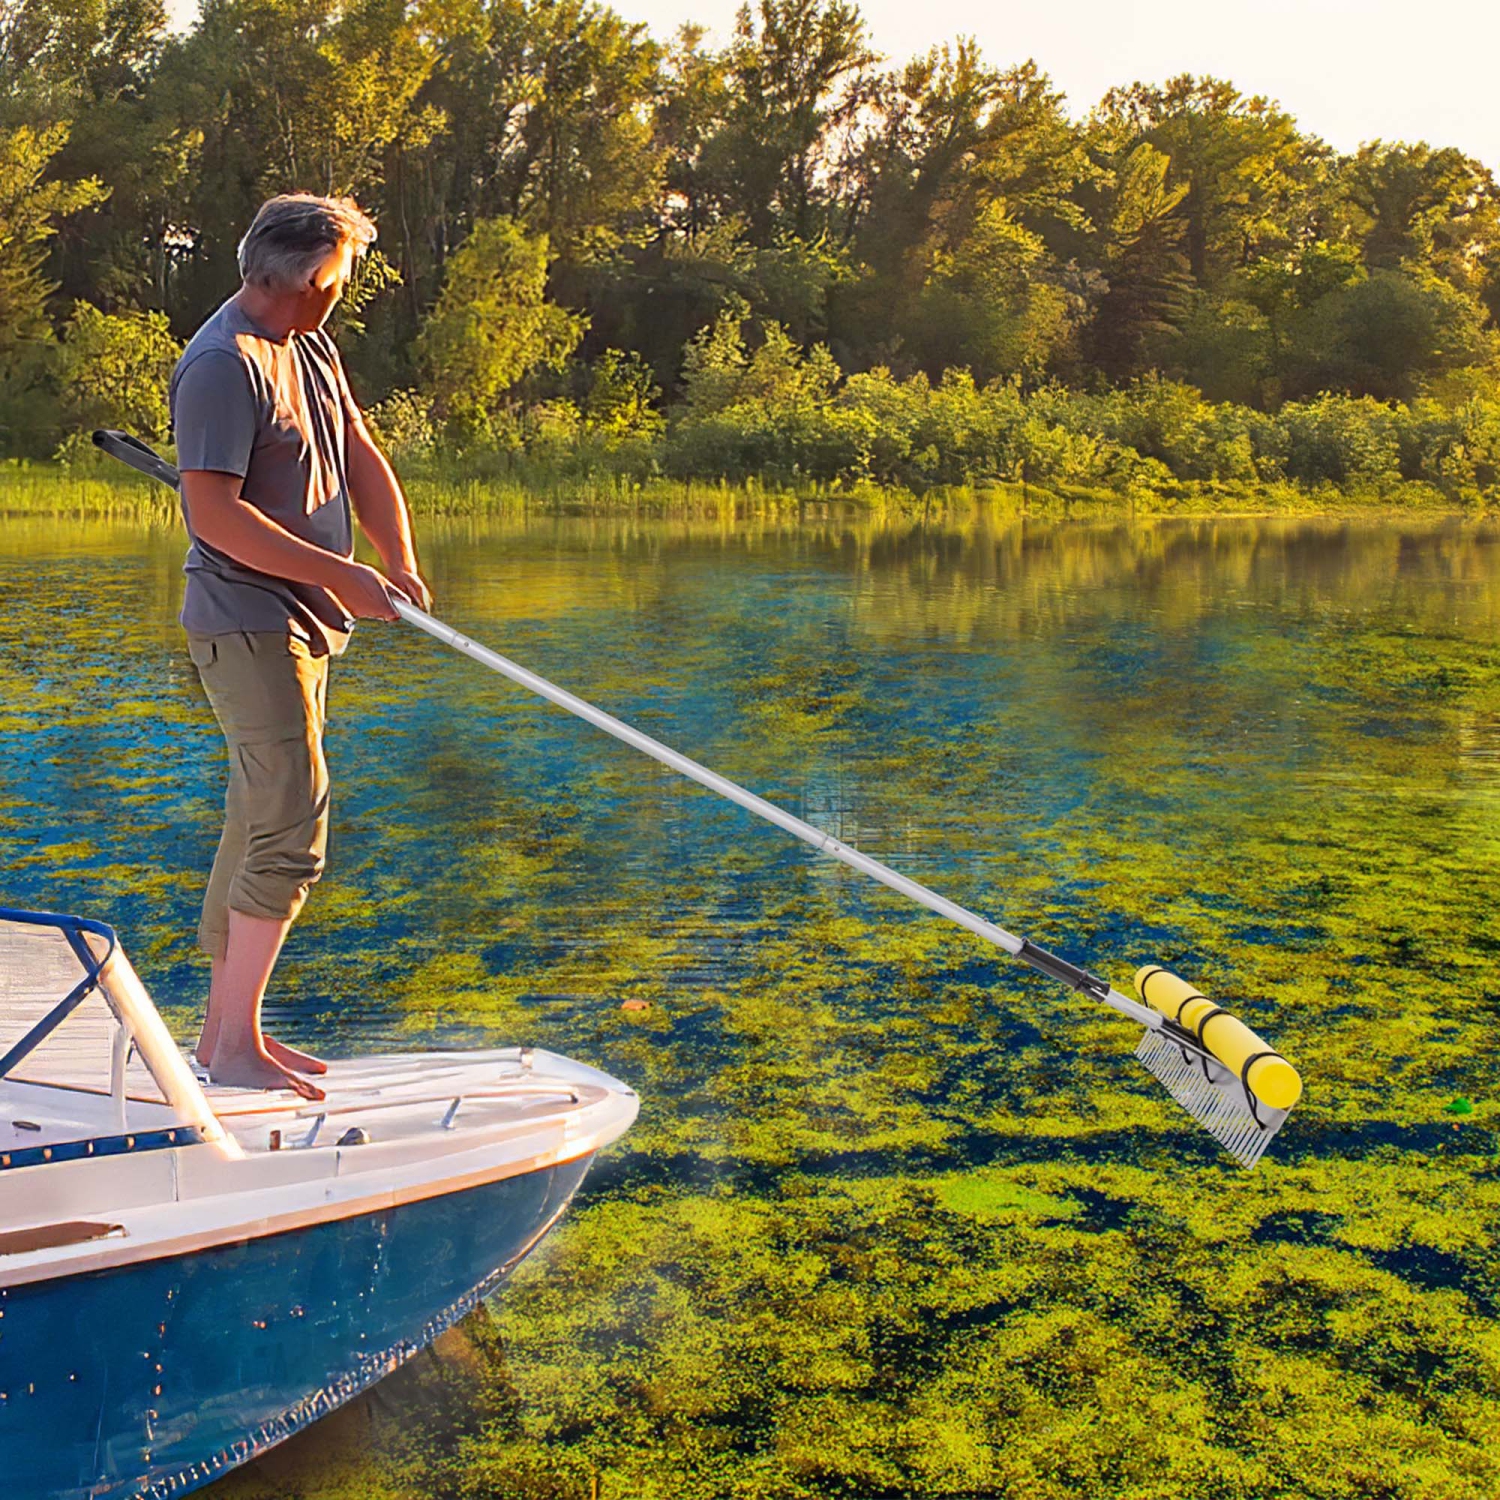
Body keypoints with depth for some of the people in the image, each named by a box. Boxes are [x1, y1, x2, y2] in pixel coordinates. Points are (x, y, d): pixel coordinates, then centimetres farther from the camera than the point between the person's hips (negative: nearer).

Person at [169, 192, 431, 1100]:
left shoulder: (311, 345, 14)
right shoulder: (223, 365, -16)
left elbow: (362, 457, 14)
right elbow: (214, 512, -22)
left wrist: (401, 563, -2)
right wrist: (337, 573, -21)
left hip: (301, 623, 10)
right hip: (248, 624, -10)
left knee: (261, 827, 12)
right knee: (292, 829, -13)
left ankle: (225, 1027, 21)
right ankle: (237, 1044, -7)